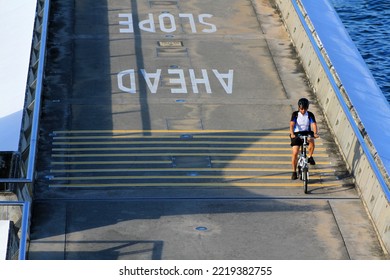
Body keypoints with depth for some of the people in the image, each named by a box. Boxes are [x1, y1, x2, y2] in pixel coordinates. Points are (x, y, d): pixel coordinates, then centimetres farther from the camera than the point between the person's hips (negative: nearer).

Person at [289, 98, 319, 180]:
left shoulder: (310, 115, -1)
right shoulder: (295, 114, -5)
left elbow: (314, 124, -14)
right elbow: (292, 124, -18)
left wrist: (315, 133, -34)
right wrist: (292, 134, -36)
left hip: (307, 133, 1)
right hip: (296, 134, -1)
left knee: (312, 141, -35)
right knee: (295, 152, -12)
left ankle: (310, 157, -10)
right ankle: (294, 172, 3)